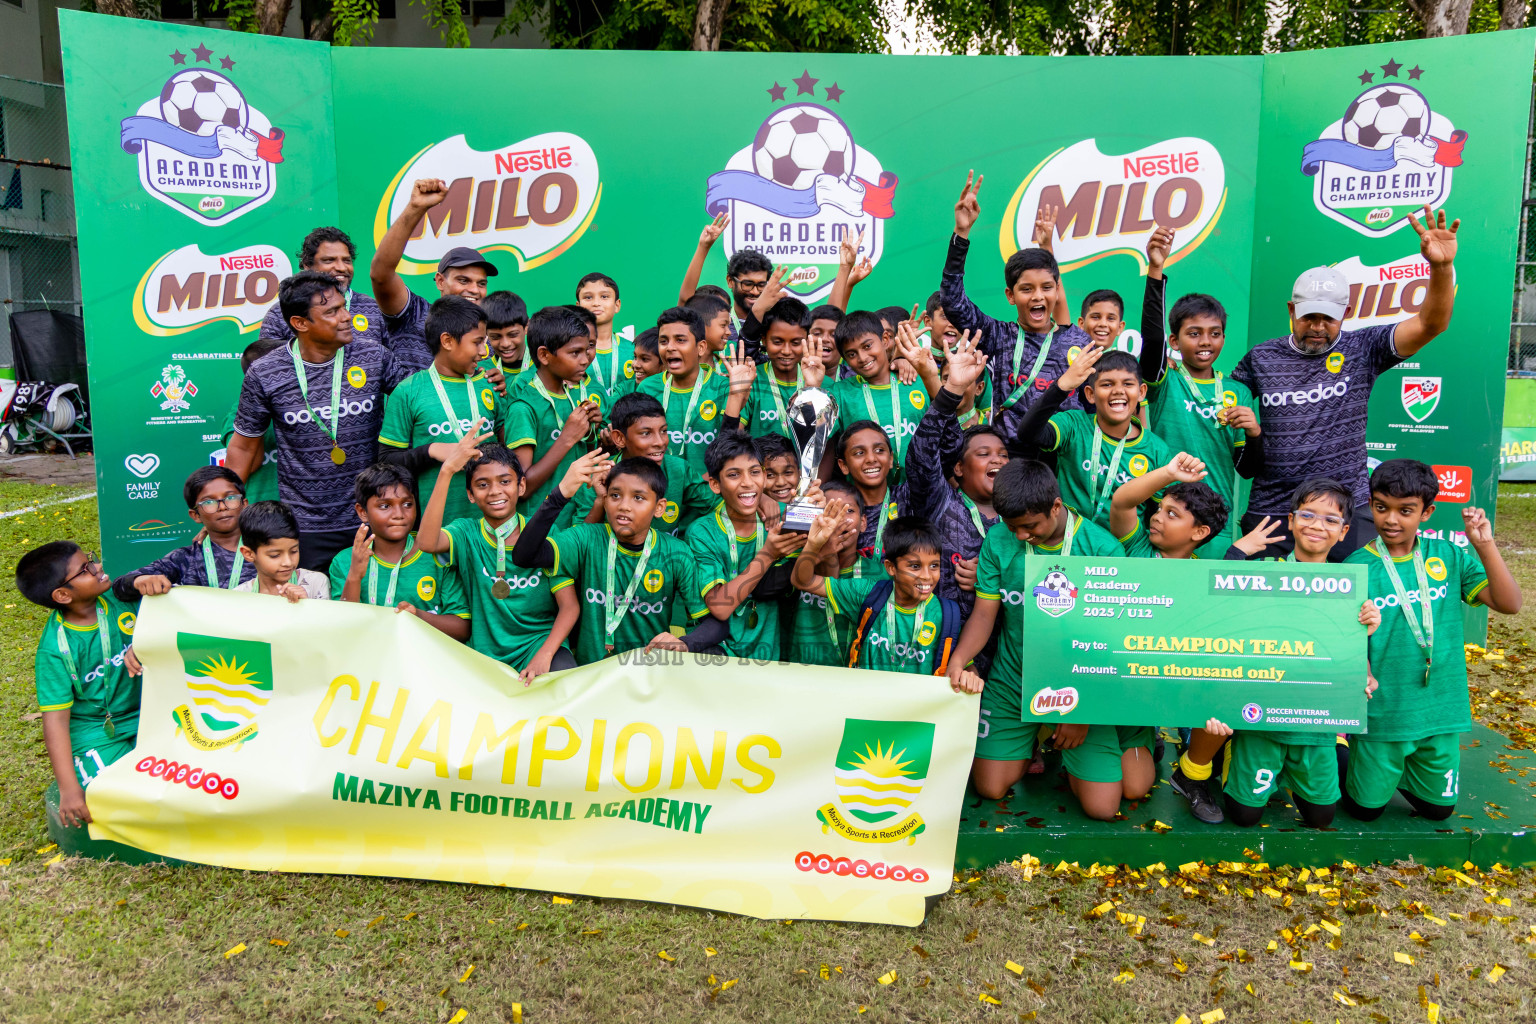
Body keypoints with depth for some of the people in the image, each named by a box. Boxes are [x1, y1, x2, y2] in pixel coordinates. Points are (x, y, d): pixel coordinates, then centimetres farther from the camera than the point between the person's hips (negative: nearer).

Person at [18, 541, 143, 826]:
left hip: (143, 714, 3)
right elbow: (55, 720, -19)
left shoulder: (117, 595, -7)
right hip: (95, 732, -3)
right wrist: (69, 790, -23)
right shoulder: (54, 649, -18)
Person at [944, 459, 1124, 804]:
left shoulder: (1103, 550, -16)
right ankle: (1034, 740, 33)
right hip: (1011, 681, 3)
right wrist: (958, 659, -25)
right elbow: (984, 612, -5)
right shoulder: (999, 540, -7)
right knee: (990, 789, 3)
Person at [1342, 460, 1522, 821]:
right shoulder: (1358, 567, -11)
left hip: (1441, 710, 3)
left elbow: (1509, 604, -10)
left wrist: (1485, 545, -19)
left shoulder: (1448, 557, -2)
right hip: (1381, 714, -3)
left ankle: (1394, 773, 45)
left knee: (1439, 808, 20)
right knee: (1366, 807, 12)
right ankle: (1343, 760, 39)